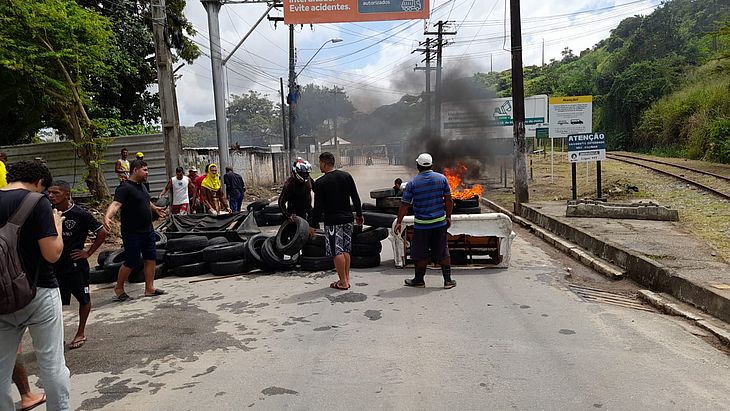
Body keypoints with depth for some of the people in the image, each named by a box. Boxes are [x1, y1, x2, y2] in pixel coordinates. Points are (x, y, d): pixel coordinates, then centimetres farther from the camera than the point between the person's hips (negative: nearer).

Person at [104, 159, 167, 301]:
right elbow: (115, 204, -31)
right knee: (131, 262, -1)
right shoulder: (124, 188, -16)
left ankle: (149, 288, 18)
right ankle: (119, 289, 19)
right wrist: (107, 216, -49)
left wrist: (155, 208, 48)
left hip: (147, 231, 9)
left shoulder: (141, 186, 12)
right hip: (132, 233, -9)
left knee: (151, 258, 9)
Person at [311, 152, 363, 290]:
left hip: (332, 222, -6)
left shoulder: (320, 183, -11)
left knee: (337, 252, 0)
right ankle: (346, 279, 19)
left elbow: (318, 207, -11)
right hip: (347, 219, 6)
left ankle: (343, 282, 3)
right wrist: (359, 215, 19)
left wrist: (313, 225, -3)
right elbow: (356, 198, 9)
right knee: (346, 250, 14)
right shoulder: (347, 176, 4)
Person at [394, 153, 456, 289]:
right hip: (440, 222, 2)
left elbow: (405, 204, -4)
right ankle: (448, 280, 15)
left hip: (421, 224, -2)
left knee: (421, 254, 9)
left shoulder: (412, 183, -6)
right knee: (443, 252, 11)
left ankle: (419, 280, 19)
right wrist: (448, 217, 14)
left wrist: (399, 222, 4)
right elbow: (448, 200, 3)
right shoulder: (441, 178, 0)